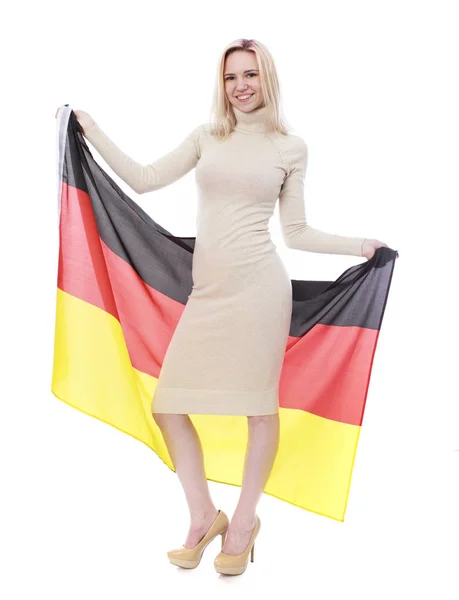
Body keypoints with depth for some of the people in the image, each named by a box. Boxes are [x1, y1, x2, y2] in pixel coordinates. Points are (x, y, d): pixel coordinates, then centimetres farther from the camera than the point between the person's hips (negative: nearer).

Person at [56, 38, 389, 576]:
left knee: (259, 404, 1)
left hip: (258, 285, -3)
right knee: (167, 404, 0)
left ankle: (244, 520, 22)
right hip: (207, 290, 3)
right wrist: (91, 131, 12)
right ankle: (203, 516, 19)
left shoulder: (291, 147, 8)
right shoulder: (206, 137, 14)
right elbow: (144, 179, 11)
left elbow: (296, 233, 10)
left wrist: (357, 245, 4)